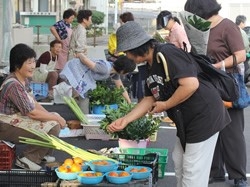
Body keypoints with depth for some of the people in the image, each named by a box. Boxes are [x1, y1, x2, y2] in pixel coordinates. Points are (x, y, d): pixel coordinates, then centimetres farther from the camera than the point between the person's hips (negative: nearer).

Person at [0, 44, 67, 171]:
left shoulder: (24, 79, 4)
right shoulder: (13, 85, -27)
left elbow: (33, 103, 9)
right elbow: (32, 113, -25)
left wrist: (55, 116, -3)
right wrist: (56, 118, -13)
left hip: (19, 118, 10)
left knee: (55, 121, 6)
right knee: (53, 128, -19)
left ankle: (42, 154, 18)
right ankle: (26, 159, -7)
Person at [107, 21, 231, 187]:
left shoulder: (167, 54, -21)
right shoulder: (151, 66, 9)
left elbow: (191, 84, -30)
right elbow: (150, 99, 12)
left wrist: (165, 105, -17)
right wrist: (126, 120, 3)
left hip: (204, 115, -10)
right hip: (185, 119, 10)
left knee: (193, 172, -4)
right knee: (179, 163, 20)